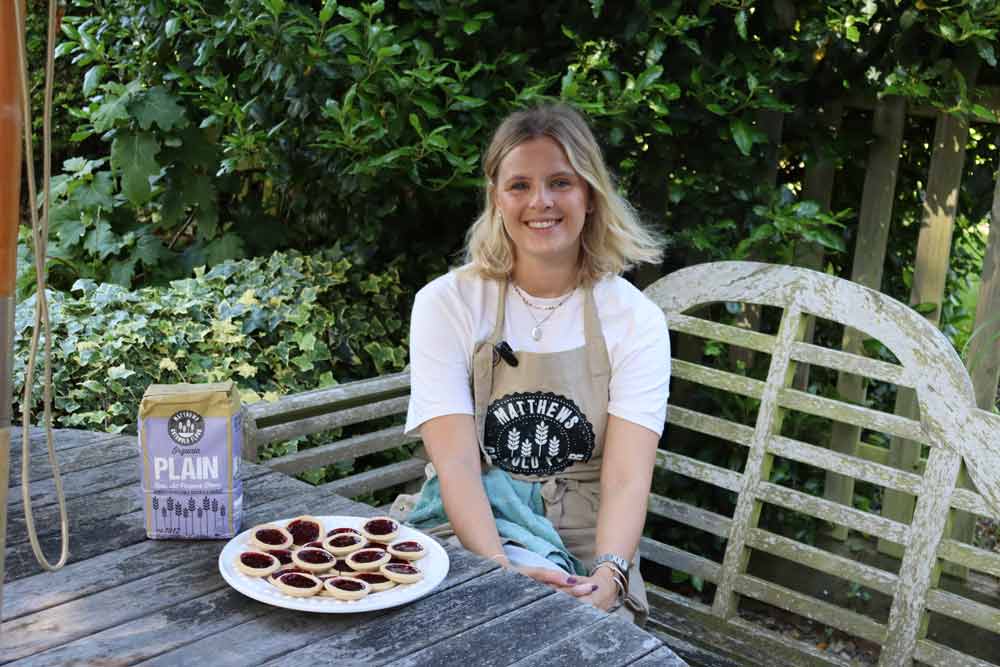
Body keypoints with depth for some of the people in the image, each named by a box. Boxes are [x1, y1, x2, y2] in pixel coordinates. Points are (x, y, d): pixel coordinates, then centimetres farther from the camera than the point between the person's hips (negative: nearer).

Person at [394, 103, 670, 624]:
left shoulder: (635, 319, -1)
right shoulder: (446, 303, -2)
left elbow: (627, 478, -10)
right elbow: (455, 463, -11)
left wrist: (607, 577, -29)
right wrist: (501, 570, -28)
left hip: (585, 550, 0)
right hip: (466, 533, 0)